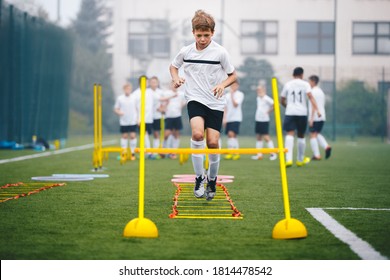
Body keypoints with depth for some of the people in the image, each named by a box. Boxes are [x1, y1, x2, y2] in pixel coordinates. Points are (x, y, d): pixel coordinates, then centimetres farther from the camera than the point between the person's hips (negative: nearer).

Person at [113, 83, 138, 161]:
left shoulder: (134, 97, 1)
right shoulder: (120, 98, 0)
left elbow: (137, 108, 9)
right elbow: (116, 109, 5)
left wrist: (137, 118, 3)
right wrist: (119, 112, -16)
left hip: (133, 121, 0)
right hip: (123, 122, 0)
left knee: (133, 136, -3)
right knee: (124, 136, 6)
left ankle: (132, 153, 7)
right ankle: (124, 153, 16)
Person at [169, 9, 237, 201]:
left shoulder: (220, 52, -5)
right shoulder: (185, 52, 1)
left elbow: (233, 75, 5)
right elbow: (173, 66, 21)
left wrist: (222, 85, -15)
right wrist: (176, 78, 0)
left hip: (215, 102, 0)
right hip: (195, 99, 0)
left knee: (213, 142, -5)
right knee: (197, 133, -25)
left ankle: (212, 180, 18)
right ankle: (199, 177, -14)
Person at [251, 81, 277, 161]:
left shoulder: (266, 98, -13)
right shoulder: (258, 98, 11)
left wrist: (269, 111, -11)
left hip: (264, 120, -8)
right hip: (258, 119, 8)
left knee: (266, 137, -9)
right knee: (258, 137, 9)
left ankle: (273, 154, -3)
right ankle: (259, 154, 14)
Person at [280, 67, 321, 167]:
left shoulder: (287, 84, 10)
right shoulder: (305, 84, 4)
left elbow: (282, 101, 14)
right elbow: (310, 97, -11)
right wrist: (316, 110, -18)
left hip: (290, 113, 0)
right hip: (302, 113, 0)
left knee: (289, 135, -10)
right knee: (301, 136, 14)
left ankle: (288, 159, -28)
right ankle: (300, 160, 26)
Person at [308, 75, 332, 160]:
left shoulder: (313, 92, -10)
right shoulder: (321, 92, 17)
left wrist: (311, 119, -17)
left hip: (315, 118, -9)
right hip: (322, 117, 9)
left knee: (313, 135, -3)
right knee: (317, 134, 20)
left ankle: (316, 155, -7)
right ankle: (326, 146, -1)